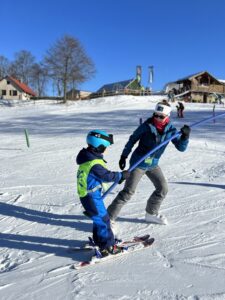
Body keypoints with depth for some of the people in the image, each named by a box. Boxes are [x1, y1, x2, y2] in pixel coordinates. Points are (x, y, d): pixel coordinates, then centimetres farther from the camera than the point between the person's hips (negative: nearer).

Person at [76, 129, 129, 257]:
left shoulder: (88, 158, 6)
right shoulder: (94, 163, -26)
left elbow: (102, 173, 14)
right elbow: (107, 176, -21)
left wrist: (118, 177, 11)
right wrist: (121, 175, -6)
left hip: (89, 195, 10)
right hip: (91, 197, -10)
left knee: (99, 218, 22)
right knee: (103, 219, 0)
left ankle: (99, 240, 37)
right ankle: (107, 246, 11)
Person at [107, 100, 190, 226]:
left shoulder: (171, 129, -5)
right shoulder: (147, 126, -16)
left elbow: (181, 147, -7)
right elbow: (132, 140, -5)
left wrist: (185, 136, -26)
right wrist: (124, 156, -3)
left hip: (153, 164, 6)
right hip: (138, 163, -5)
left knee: (163, 188, 12)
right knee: (128, 191, -8)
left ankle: (151, 213, 34)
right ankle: (110, 217, 2)